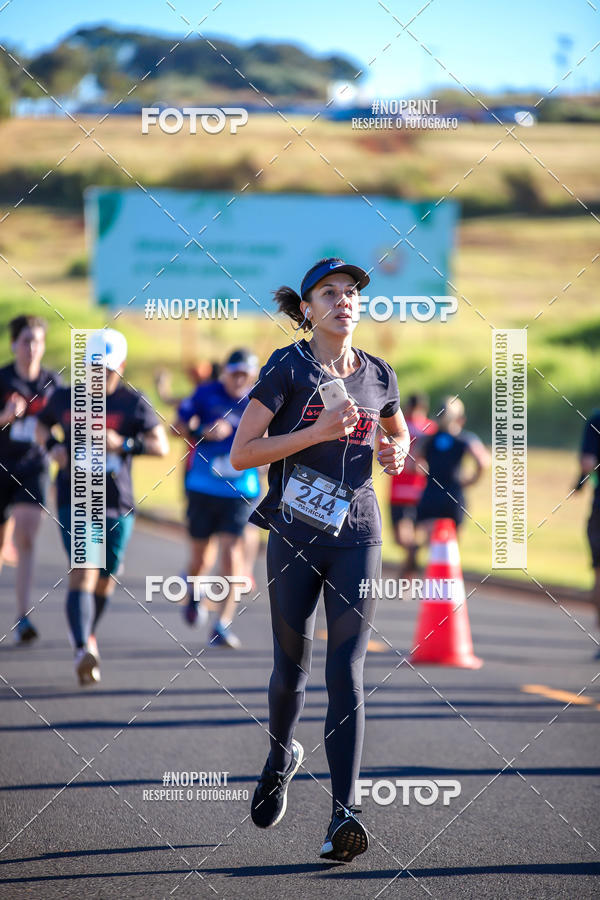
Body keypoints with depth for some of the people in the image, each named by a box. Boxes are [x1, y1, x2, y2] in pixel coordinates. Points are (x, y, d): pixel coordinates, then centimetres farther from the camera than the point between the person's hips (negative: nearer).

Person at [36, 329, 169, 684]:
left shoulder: (134, 403, 1)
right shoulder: (65, 398, 5)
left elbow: (162, 445, -2)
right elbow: (42, 425, 23)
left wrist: (124, 443, -18)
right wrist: (54, 445, 1)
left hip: (117, 503, 1)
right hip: (74, 499, -1)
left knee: (105, 578, 10)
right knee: (83, 572, -17)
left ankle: (87, 632, 38)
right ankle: (84, 649, -29)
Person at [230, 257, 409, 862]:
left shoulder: (379, 376, 8)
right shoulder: (287, 368, -4)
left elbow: (398, 431, 28)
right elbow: (241, 454, -10)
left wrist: (396, 452, 5)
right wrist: (318, 431, -18)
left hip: (356, 536, 2)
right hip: (295, 534, -1)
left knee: (346, 671, -10)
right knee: (291, 664, 9)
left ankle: (342, 817, -18)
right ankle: (281, 756, 42)